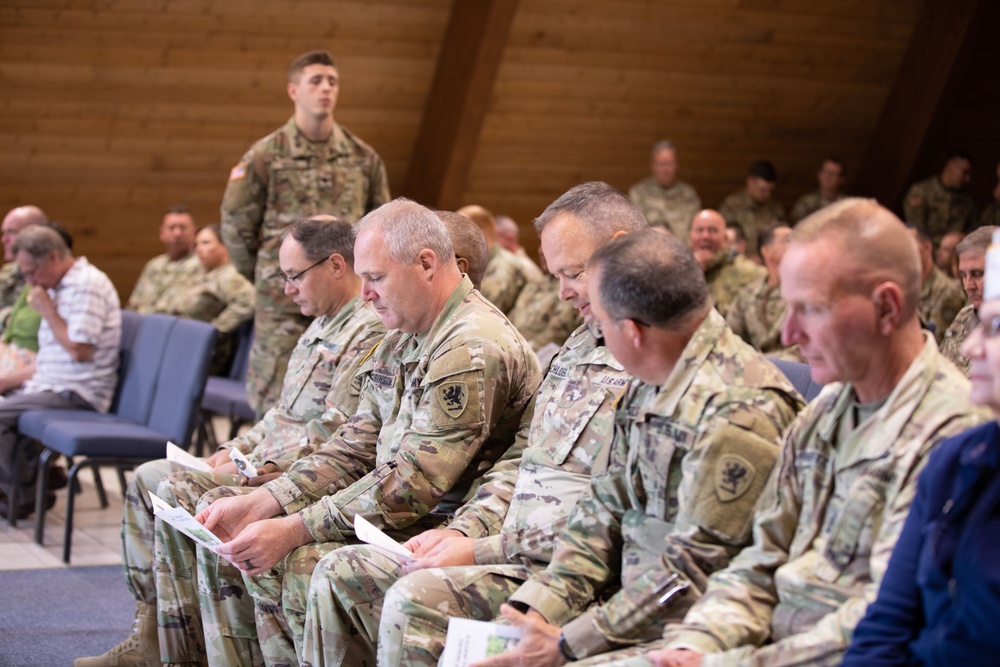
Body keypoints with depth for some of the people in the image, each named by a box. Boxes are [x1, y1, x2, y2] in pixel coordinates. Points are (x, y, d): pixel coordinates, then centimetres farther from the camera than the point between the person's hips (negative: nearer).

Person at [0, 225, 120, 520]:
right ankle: (38, 470, 5)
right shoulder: (58, 286, 15)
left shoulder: (87, 285, -15)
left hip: (78, 394, -10)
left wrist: (47, 310, -14)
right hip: (52, 385, 10)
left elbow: (79, 350, -22)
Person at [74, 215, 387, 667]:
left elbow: (332, 434, -22)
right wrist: (233, 450, 8)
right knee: (148, 478, 6)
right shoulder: (324, 325, 17)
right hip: (265, 459, 11)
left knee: (178, 494, -23)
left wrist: (256, 466, -17)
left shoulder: (370, 333, -17)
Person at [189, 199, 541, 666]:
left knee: (303, 564, -26)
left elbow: (414, 484, -24)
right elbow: (354, 447, 11)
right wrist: (257, 504, -2)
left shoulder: (473, 350, -20)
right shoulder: (400, 342, 13)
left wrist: (293, 530, -25)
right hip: (392, 513, 10)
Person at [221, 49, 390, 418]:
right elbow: (236, 224, 5)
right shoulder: (265, 156, -3)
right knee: (279, 402, 0)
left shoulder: (364, 158, 6)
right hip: (283, 304, -3)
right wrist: (263, 276, 9)